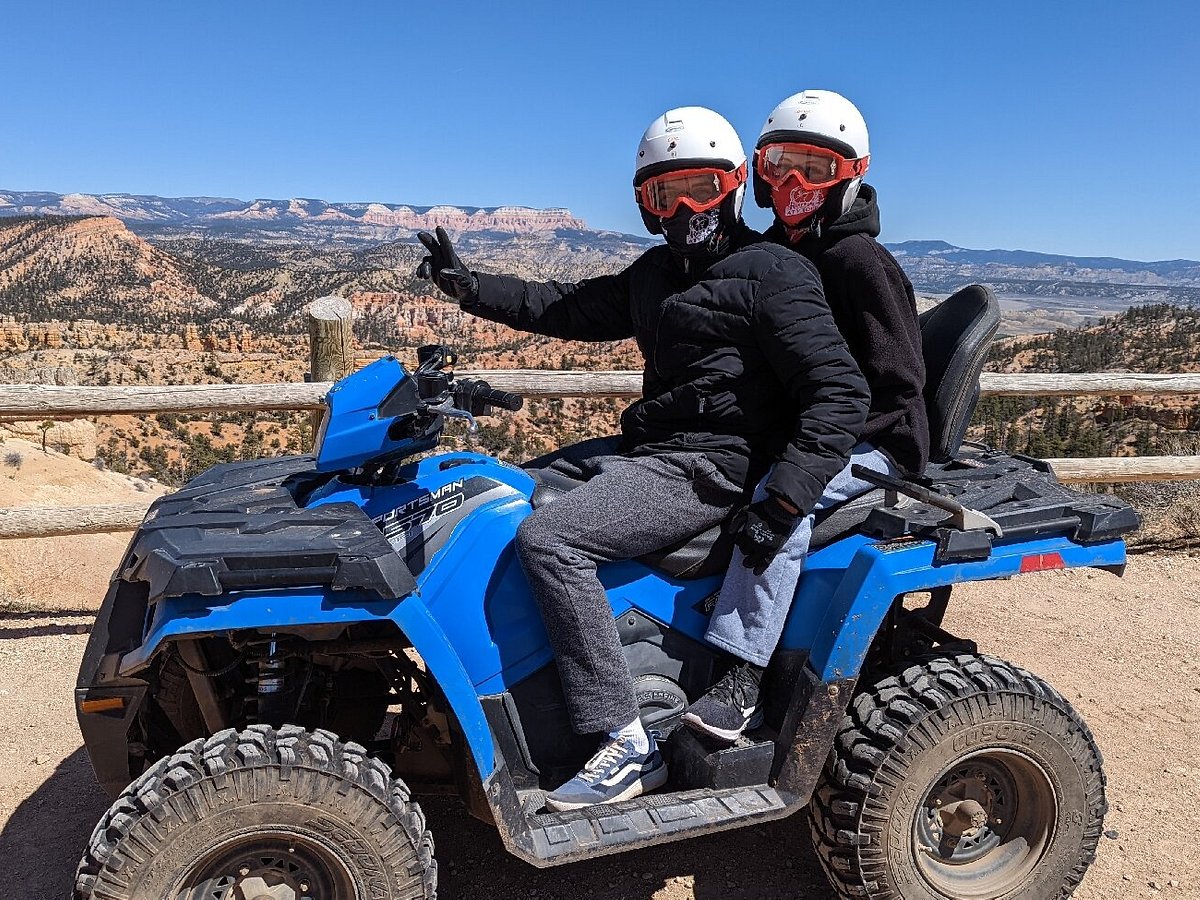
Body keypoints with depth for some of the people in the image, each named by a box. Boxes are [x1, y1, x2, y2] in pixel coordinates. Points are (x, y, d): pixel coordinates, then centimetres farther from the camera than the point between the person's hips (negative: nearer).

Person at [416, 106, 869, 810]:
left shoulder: (773, 273, -10)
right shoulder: (657, 272, 18)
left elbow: (841, 393, -17)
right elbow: (572, 308, 20)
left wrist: (783, 500, -27)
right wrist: (469, 287, 10)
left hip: (710, 467, -10)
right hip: (645, 446, 10)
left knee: (548, 538, -25)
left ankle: (626, 746, -18)